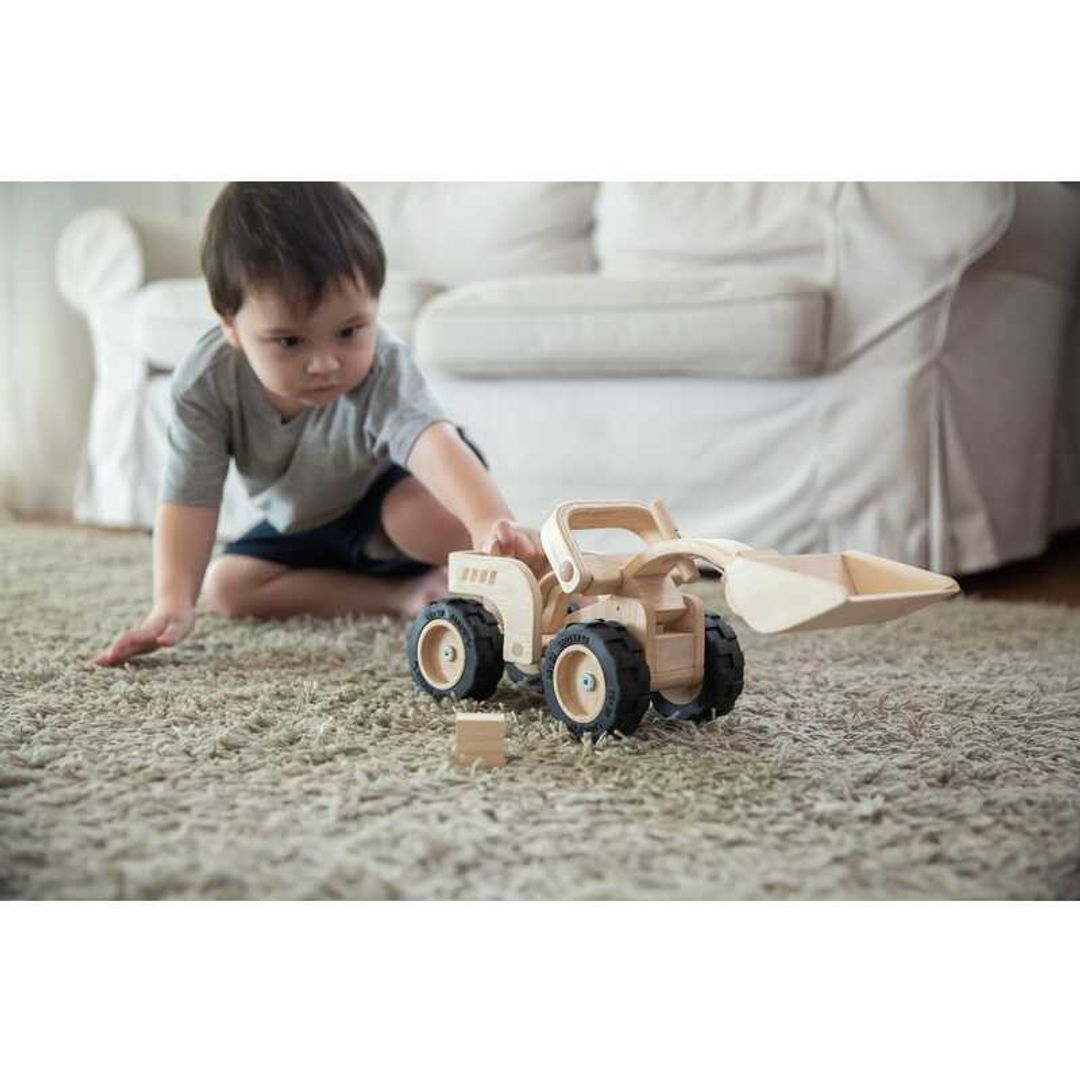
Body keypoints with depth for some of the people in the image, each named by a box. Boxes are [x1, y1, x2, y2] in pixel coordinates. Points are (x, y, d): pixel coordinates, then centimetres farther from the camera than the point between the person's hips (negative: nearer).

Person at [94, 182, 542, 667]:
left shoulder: (382, 368, -38)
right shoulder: (207, 380, -29)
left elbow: (433, 441, -57)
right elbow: (189, 499, -24)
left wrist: (491, 525, -77)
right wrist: (171, 604, -36)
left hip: (389, 499, -6)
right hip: (301, 528, 6)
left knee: (424, 510, -37)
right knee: (226, 587, -8)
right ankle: (403, 594, -10)